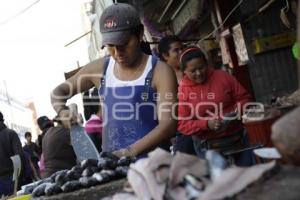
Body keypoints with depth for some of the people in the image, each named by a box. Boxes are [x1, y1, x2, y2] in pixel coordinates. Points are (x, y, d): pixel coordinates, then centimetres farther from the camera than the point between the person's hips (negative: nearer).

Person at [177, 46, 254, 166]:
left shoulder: (222, 76, -1)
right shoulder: (181, 91, -7)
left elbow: (244, 98, 5)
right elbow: (182, 125, -9)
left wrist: (237, 111, -15)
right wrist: (207, 124, -22)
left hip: (238, 139, 2)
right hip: (208, 147, -2)